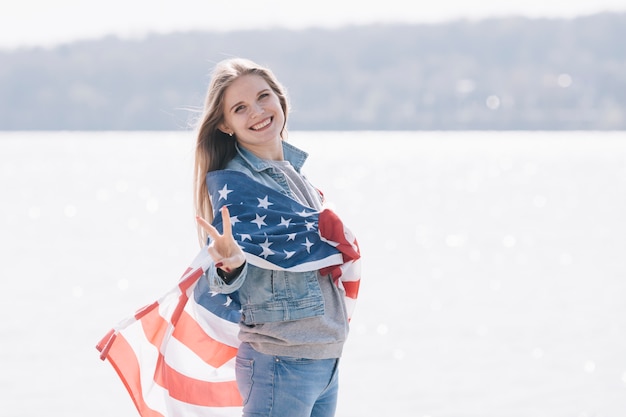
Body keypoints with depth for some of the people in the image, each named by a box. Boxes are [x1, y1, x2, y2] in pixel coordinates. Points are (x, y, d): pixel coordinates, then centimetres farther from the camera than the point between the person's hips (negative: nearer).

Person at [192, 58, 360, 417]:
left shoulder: (294, 171, 11)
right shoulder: (231, 182, -11)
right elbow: (226, 286, -17)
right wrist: (229, 264, -35)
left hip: (327, 359, 7)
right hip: (281, 362, -7)